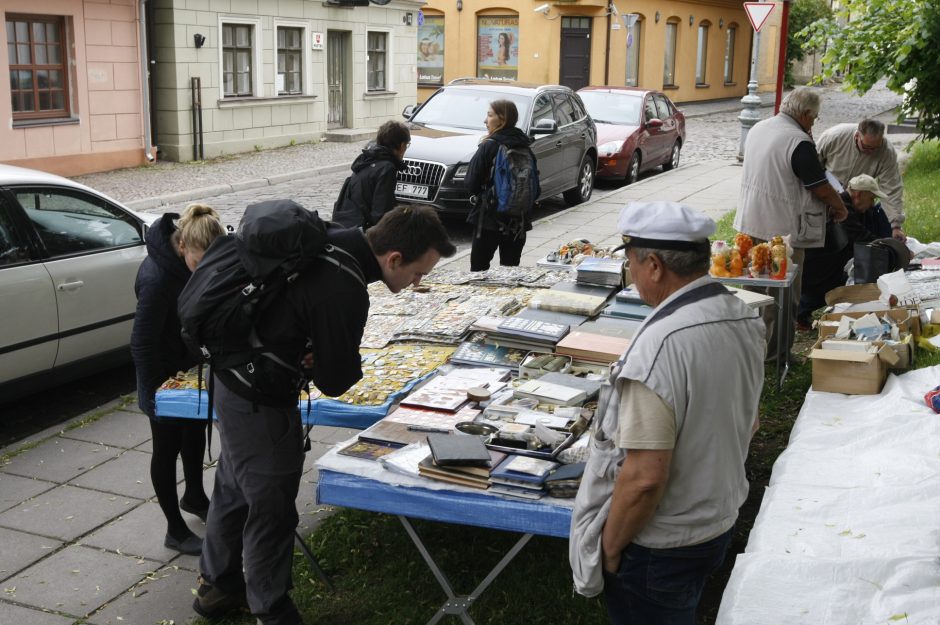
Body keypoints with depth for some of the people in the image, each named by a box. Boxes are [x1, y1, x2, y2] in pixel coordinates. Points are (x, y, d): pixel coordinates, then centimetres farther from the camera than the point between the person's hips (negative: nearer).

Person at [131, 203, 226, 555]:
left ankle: (194, 497, 49)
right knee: (167, 446, 6)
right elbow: (142, 343, -26)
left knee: (195, 430, 24)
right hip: (164, 371, -8)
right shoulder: (157, 278, -34)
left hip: (191, 362, 8)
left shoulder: (199, 257, -12)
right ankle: (176, 531, 21)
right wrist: (152, 394, -20)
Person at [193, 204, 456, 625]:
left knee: (235, 487, 24)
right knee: (271, 507, 5)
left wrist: (308, 354, -3)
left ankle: (217, 584, 42)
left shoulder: (332, 239, -4)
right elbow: (335, 381, -20)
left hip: (232, 377, 10)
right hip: (259, 401, -10)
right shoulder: (345, 291, -31)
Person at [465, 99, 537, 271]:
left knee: (478, 269, 3)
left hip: (490, 218, -5)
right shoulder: (525, 147, 5)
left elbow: (471, 183, -9)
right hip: (519, 221, 5)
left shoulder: (489, 146, -12)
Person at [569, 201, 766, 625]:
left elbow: (645, 476, -28)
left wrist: (609, 549, -15)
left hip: (659, 545, -8)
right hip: (720, 525, 8)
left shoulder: (662, 343, -29)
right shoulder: (746, 319, -3)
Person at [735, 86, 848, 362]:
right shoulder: (799, 141, -19)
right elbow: (821, 187, -15)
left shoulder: (758, 128, 6)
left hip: (751, 222, 8)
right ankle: (775, 352, 11)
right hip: (781, 228, -8)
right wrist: (840, 207, 3)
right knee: (783, 292, 3)